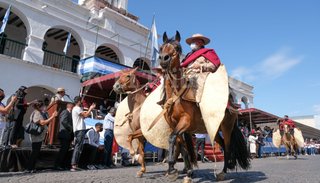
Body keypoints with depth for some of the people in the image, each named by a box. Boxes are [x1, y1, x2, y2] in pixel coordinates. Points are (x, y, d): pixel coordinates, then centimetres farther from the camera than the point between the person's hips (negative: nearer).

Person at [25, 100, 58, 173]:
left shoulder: (39, 113, 18)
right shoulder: (36, 113, -15)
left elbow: (45, 122, 18)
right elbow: (43, 122, -26)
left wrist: (52, 117, 12)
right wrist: (52, 117, -24)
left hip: (39, 136, 10)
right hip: (36, 137, -10)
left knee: (36, 153, 13)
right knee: (35, 152, -5)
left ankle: (32, 168, 19)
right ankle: (29, 168, 2)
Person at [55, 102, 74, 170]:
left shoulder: (69, 113, 22)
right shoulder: (65, 112, -9)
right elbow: (63, 121, -22)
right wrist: (70, 128, -17)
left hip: (67, 135, 10)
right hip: (65, 134, -10)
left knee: (65, 150, 11)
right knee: (63, 150, -8)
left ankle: (63, 165, 16)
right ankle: (58, 165, -3)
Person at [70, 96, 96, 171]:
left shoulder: (76, 108, 24)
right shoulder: (77, 108, -9)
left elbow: (83, 116, 22)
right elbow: (85, 115, -16)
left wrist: (90, 109, 25)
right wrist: (91, 109, -3)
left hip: (79, 130, 11)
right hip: (80, 130, -11)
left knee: (78, 147, 11)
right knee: (78, 147, -13)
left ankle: (75, 165, 13)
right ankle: (73, 165, -16)